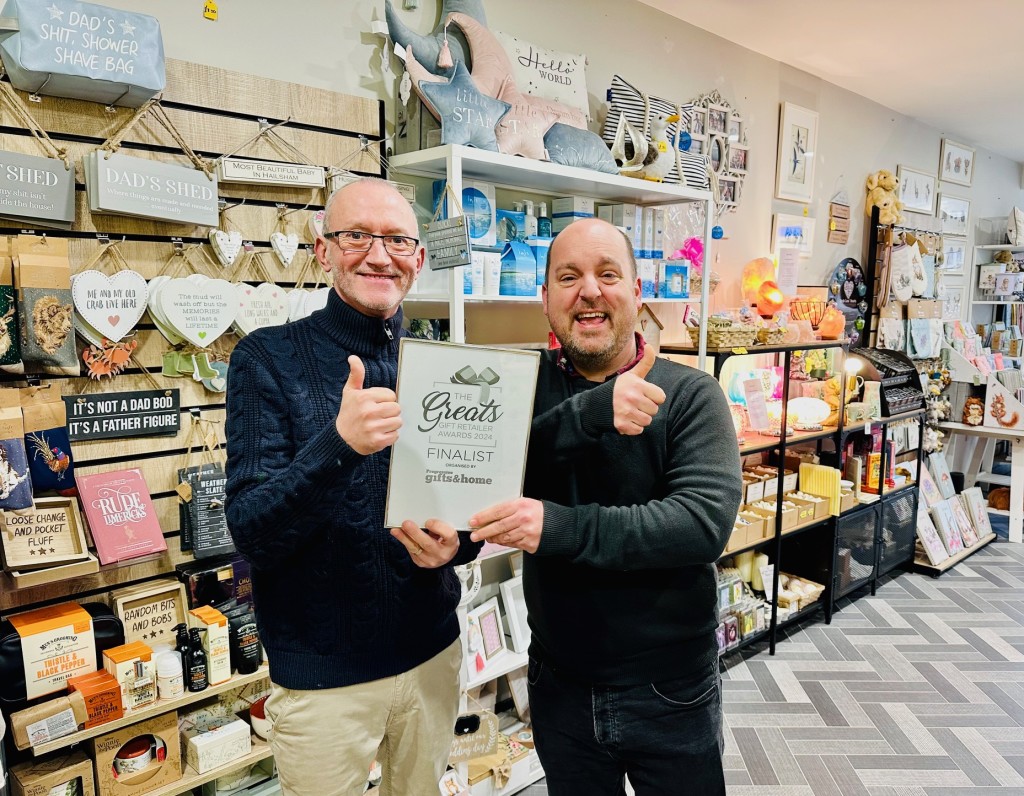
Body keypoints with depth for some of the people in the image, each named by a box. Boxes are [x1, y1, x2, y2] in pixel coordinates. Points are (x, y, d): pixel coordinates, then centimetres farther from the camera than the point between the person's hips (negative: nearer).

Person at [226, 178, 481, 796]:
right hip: (321, 672, -4)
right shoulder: (268, 359, -12)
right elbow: (252, 534, -18)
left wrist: (457, 541, -16)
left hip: (433, 653, 4)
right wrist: (339, 444, -35)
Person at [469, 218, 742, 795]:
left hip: (669, 689, -2)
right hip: (559, 684, 3)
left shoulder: (690, 394, -11)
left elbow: (705, 520, -24)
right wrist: (592, 411, -33)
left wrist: (561, 528, -33)